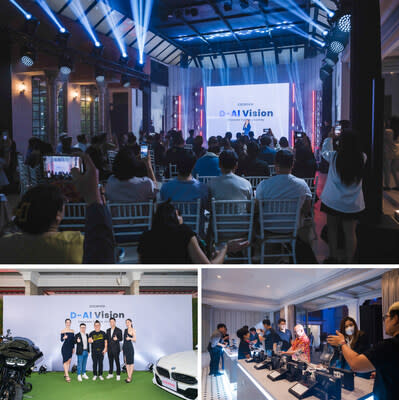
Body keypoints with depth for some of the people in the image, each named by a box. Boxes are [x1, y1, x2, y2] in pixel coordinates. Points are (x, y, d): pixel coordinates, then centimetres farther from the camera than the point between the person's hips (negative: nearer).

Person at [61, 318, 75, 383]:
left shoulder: (72, 331, 10)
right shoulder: (63, 331, -4)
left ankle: (65, 374, 21)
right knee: (65, 361, -10)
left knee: (69, 361, 8)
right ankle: (67, 376, -13)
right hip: (65, 347, -5)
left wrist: (73, 348, 13)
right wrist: (64, 338, -28)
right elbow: (61, 340, -7)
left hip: (70, 347, 5)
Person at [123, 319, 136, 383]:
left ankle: (130, 377, 0)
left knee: (131, 362, -3)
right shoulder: (125, 330, 13)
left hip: (130, 346, -7)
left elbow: (135, 340, -7)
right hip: (125, 346, 7)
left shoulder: (132, 330, -6)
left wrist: (130, 338, -26)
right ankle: (128, 376, 13)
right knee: (126, 362, 8)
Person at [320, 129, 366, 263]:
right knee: (350, 233, 8)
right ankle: (348, 262, 16)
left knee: (332, 229, 16)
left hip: (333, 201, -1)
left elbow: (324, 151, 9)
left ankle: (333, 257, 23)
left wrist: (330, 137, 23)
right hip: (353, 204, 1)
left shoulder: (334, 157, -13)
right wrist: (351, 139, 18)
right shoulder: (362, 158, -10)